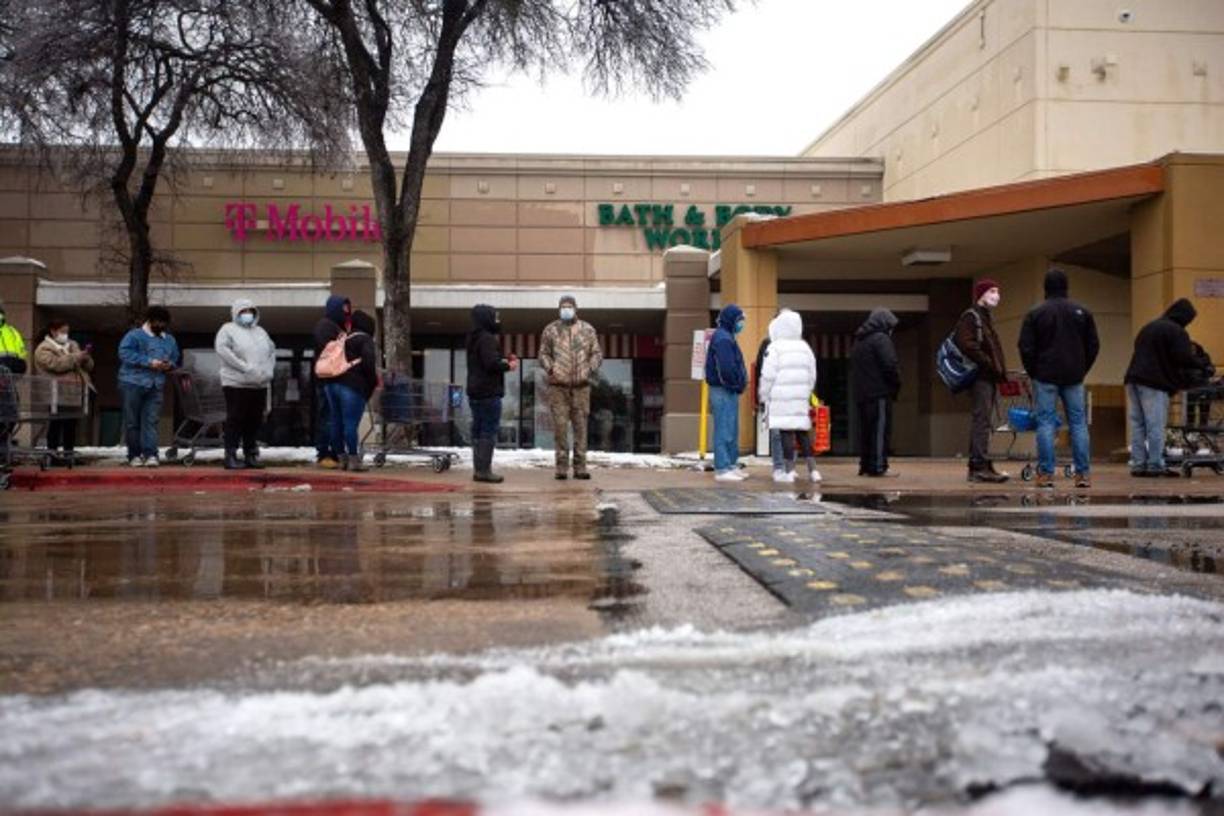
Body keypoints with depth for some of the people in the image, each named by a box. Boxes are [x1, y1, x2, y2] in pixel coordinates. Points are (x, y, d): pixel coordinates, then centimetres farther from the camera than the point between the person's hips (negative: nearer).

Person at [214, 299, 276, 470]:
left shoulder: (260, 331, 21)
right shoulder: (228, 329, 0)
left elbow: (272, 351, 21)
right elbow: (222, 349, -15)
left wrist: (268, 370, 1)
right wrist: (246, 367, -19)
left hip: (260, 384, 6)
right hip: (236, 383, -6)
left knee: (254, 421, 8)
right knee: (235, 420, -5)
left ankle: (251, 455, 16)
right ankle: (231, 457, -2)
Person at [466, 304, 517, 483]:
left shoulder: (474, 339, 15)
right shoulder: (487, 339, -15)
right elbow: (491, 364, -23)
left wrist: (504, 361, 10)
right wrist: (508, 366, -6)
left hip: (475, 392, 10)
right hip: (489, 392, -10)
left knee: (478, 431, 11)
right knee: (489, 430, -7)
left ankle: (479, 469, 15)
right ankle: (484, 470, -8)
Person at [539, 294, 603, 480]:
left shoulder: (588, 330, 11)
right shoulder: (551, 330, 8)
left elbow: (597, 353, 13)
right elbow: (543, 354, 10)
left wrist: (591, 369, -5)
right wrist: (550, 368, -9)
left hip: (581, 386, 1)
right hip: (558, 386, -1)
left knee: (581, 426, 2)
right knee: (560, 426, -3)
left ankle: (580, 467, 6)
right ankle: (562, 467, 2)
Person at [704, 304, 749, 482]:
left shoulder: (726, 337, 19)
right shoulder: (723, 339, -15)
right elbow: (726, 367, -24)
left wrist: (740, 384, 12)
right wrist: (736, 384, -13)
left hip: (729, 391, 11)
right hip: (724, 391, -11)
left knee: (732, 431, 15)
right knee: (724, 431, -9)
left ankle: (731, 466, 21)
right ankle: (722, 469, -8)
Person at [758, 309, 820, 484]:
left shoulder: (775, 348, -8)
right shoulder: (805, 347, 10)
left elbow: (768, 376, -10)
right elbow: (812, 376, 14)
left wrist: (764, 397, 0)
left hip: (781, 399, -5)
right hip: (801, 398, 5)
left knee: (786, 433, -3)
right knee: (803, 432, 11)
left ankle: (788, 471, -2)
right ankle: (812, 470, 10)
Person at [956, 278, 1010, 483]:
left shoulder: (986, 318, 24)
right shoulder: (970, 317, -7)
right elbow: (966, 345, -20)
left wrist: (1000, 371, 14)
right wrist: (989, 364, -18)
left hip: (990, 377, 10)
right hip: (980, 376, -10)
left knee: (982, 422, 10)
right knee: (982, 421, -13)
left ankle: (978, 467, 13)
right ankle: (980, 466, -15)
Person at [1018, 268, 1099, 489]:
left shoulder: (1035, 314, -4)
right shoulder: (1082, 313, 4)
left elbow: (1026, 348, -5)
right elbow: (1093, 345, 7)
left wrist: (1033, 373, 7)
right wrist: (1082, 370, 15)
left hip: (1045, 377, -2)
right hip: (1074, 378, 2)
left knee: (1045, 423, -1)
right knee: (1078, 423, 5)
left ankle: (1046, 473, -4)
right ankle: (1083, 473, 3)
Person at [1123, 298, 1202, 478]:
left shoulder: (1148, 327, 21)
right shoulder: (1177, 332, -5)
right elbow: (1185, 359, -12)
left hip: (1134, 379, 8)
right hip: (1154, 383, -8)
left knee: (1137, 424, 7)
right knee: (1155, 426, -4)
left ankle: (1138, 464, 7)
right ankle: (1155, 465, -4)